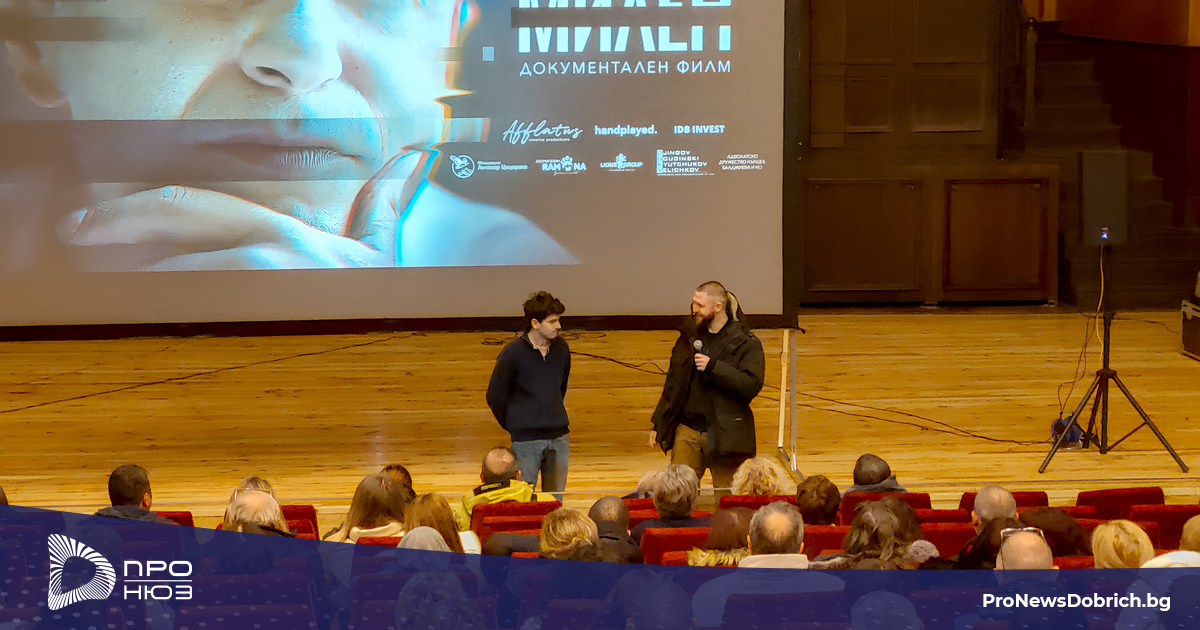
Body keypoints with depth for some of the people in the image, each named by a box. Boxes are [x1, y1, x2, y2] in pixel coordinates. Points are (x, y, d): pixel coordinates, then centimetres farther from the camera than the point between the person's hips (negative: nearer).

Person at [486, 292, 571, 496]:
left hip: (558, 438, 5)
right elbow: (495, 397, 0)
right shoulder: (512, 354, -10)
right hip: (526, 440, -5)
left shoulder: (561, 348, 5)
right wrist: (514, 426, 6)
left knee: (556, 501, 8)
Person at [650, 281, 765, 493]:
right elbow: (673, 382, 18)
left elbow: (751, 386, -17)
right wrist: (659, 424, 17)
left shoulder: (747, 344, -4)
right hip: (687, 429, 4)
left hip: (724, 434, -4)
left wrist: (713, 367, -22)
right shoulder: (689, 334, 11)